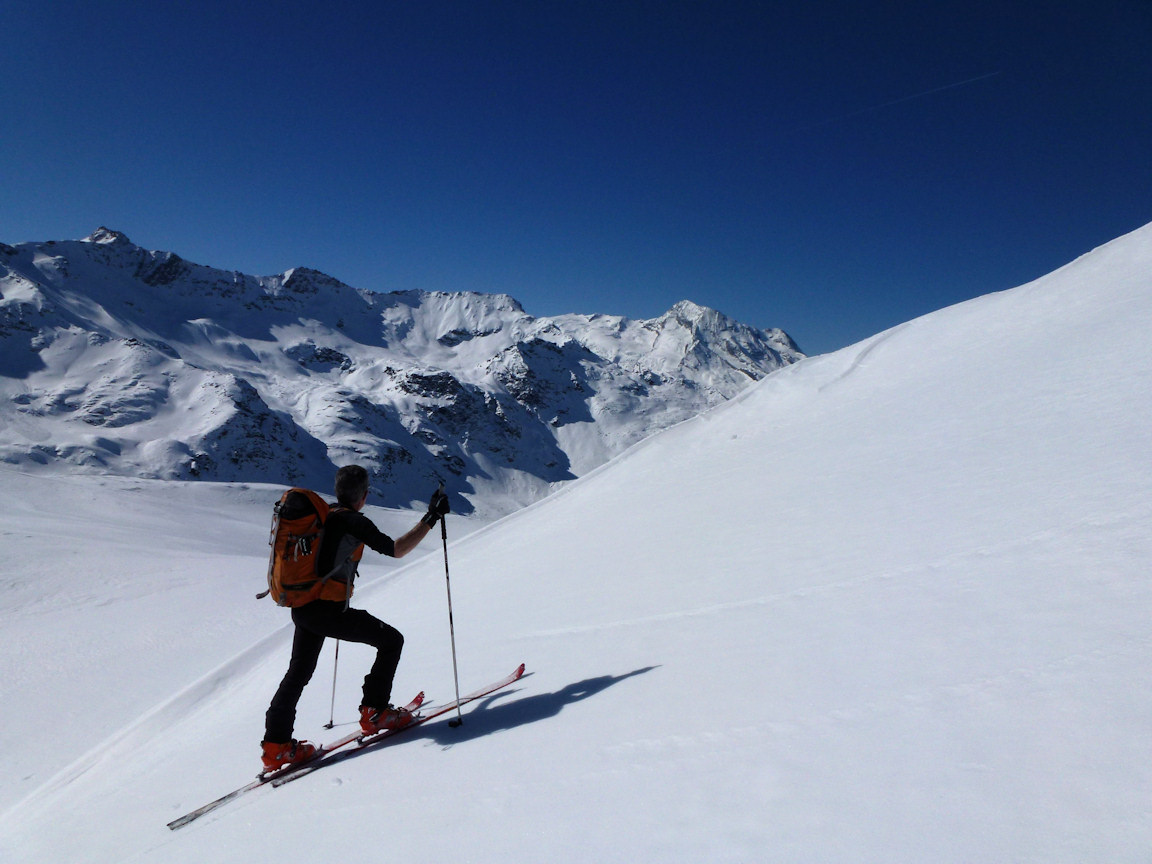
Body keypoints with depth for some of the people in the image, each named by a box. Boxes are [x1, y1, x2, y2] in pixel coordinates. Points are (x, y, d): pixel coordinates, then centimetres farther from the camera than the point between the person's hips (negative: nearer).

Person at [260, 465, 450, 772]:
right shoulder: (354, 522, -12)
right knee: (391, 640, 9)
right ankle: (374, 712, 12)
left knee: (298, 673, 22)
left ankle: (276, 745, 20)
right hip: (330, 611, -8)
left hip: (301, 608, 8)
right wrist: (430, 519, -10)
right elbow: (396, 550, -13)